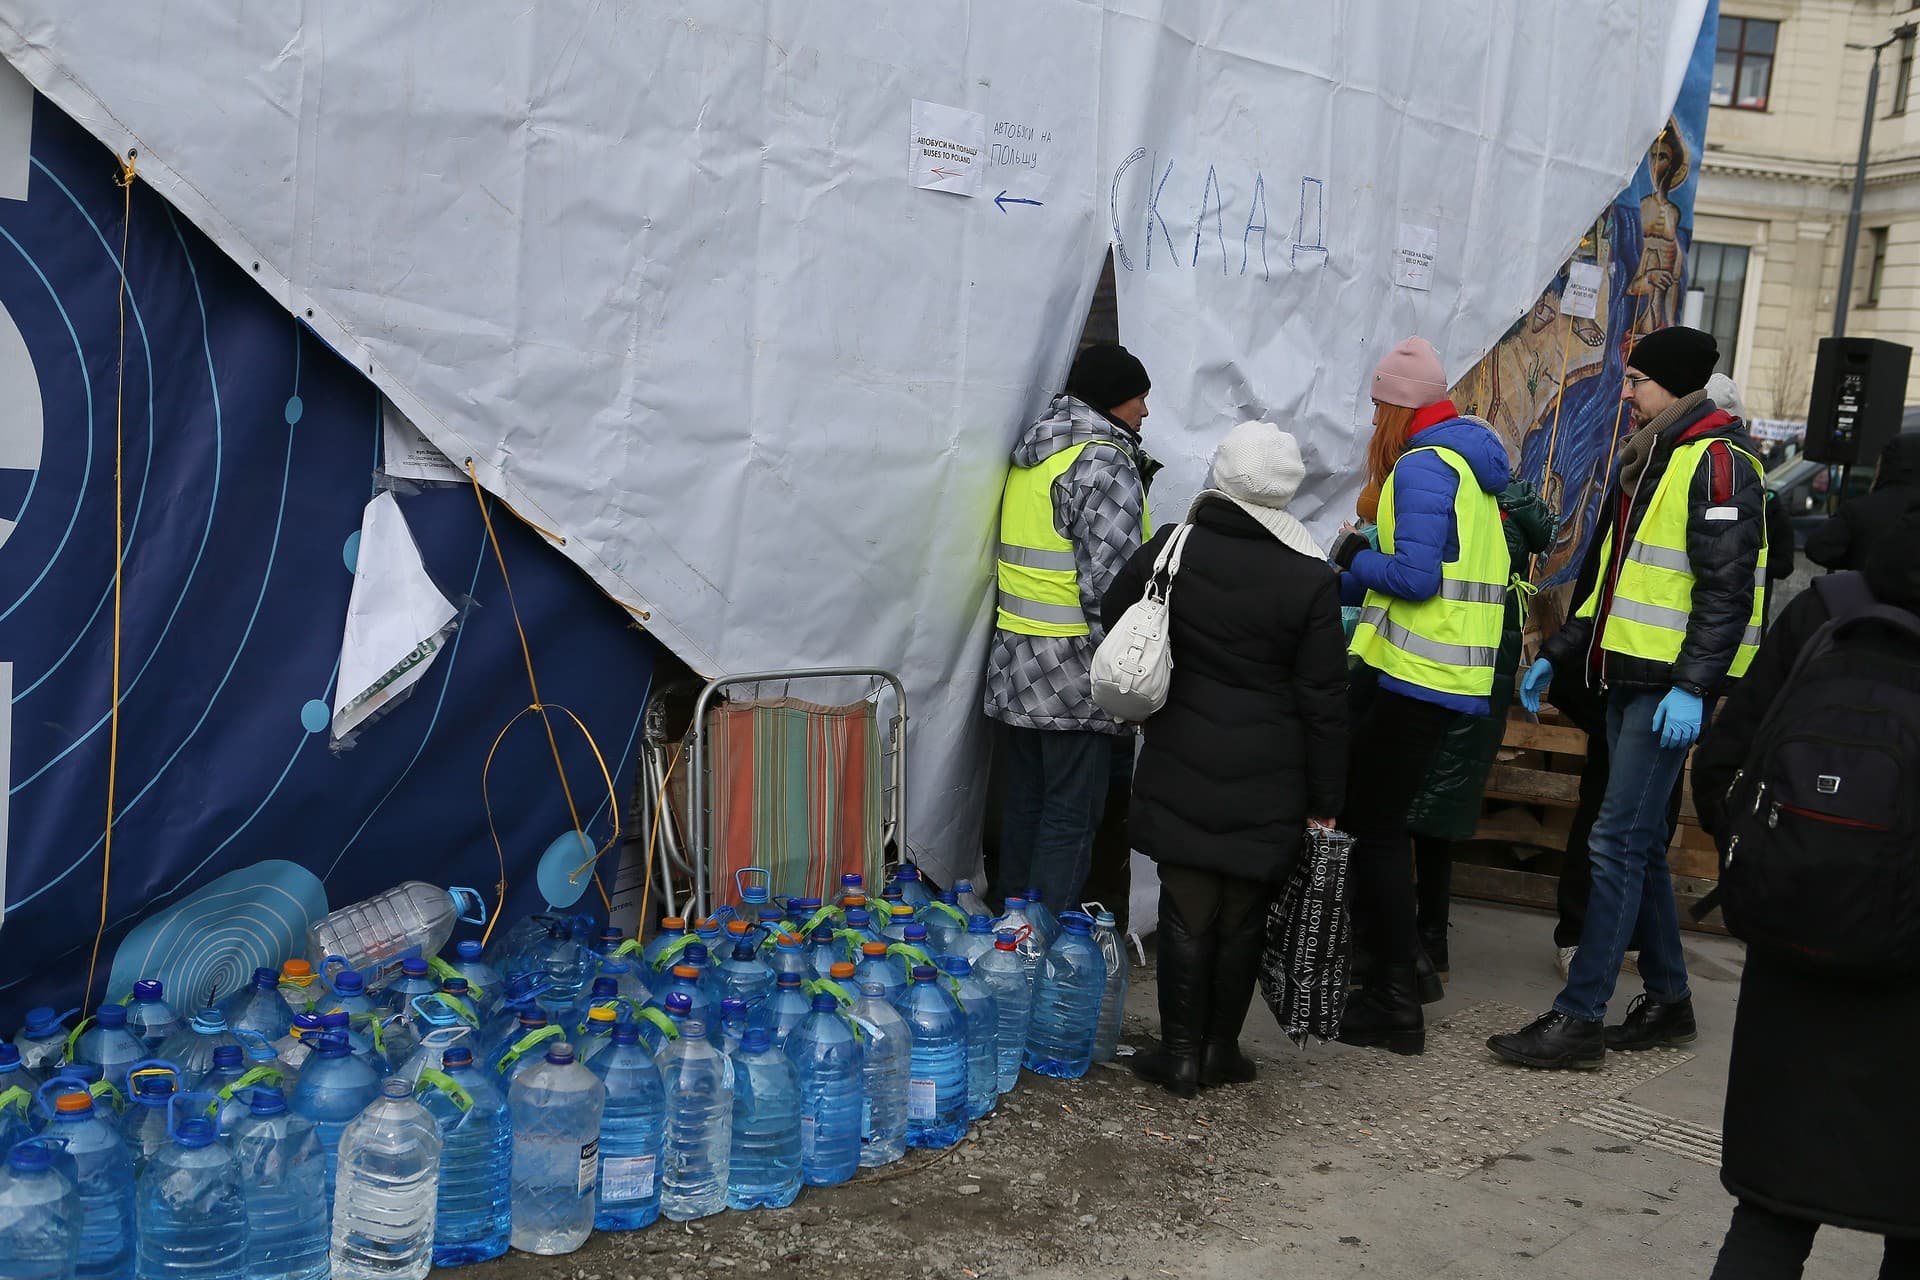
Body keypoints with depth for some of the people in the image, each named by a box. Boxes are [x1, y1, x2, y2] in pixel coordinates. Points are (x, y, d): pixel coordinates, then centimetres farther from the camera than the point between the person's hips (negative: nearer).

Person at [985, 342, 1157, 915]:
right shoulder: (1106, 464, -13)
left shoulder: (1030, 456, 15)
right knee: (1069, 820, -2)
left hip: (1013, 663, 9)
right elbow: (1108, 583, -20)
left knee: (1024, 806, 16)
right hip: (1073, 673, -8)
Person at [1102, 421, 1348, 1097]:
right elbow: (1323, 701, -6)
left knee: (1187, 908, 7)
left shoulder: (1169, 549, -4)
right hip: (1267, 782, -1)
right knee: (1244, 914, 11)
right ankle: (1222, 1048, 21)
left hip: (1179, 768, 1)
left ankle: (1181, 1052, 11)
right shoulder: (1311, 580, -9)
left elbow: (1114, 615, 14)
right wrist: (1324, 800, 1)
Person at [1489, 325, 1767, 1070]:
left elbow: (1727, 588, -18)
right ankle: (1667, 1001, 24)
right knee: (1640, 843, 13)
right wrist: (1557, 654, 20)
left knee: (1619, 844, -10)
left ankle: (1579, 1018, -6)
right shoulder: (1648, 460, 18)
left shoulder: (1717, 461, -11)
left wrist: (1692, 686, -23)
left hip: (1671, 690, -10)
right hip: (1628, 679, 10)